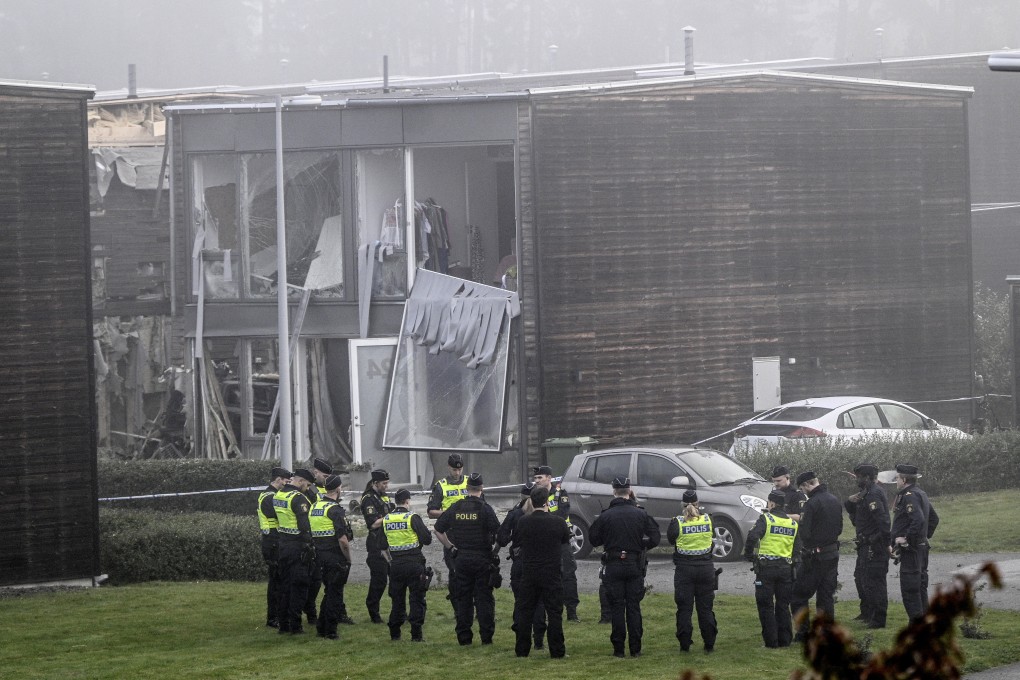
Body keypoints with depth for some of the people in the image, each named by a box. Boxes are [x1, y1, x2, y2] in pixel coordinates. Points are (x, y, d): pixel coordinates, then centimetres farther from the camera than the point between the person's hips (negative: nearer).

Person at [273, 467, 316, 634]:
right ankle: (295, 625, -2)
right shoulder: (298, 498, -17)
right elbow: (305, 525, -21)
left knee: (284, 584, 14)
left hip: (283, 544, 8)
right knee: (298, 586, -2)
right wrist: (309, 546, -17)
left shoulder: (277, 495, 10)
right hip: (298, 546, -8)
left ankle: (283, 624, 17)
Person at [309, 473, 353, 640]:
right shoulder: (335, 509, -16)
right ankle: (330, 631, 2)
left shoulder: (314, 507, 10)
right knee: (335, 594, 0)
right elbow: (343, 539, -21)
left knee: (329, 592, 19)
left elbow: (310, 533, 15)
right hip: (336, 556, -7)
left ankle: (321, 628, 20)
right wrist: (348, 558, -9)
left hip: (320, 556, 7)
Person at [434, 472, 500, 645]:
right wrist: (495, 550, 2)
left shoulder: (455, 508, 3)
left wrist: (451, 547, 14)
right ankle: (486, 636, 0)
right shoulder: (485, 508, -10)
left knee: (462, 599, 8)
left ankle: (464, 637, 9)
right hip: (482, 558, -3)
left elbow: (438, 530, 8)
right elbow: (497, 533, -15)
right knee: (484, 598, 2)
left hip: (461, 558, 3)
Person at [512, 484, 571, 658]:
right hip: (552, 574, -1)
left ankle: (522, 650, 11)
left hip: (528, 574, 1)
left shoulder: (523, 521, -7)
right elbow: (566, 540, 10)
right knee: (554, 613, 3)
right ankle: (557, 650, 2)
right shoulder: (558, 522, -8)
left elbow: (515, 543, 5)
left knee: (524, 613, 10)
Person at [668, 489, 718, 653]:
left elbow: (670, 539, 2)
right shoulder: (707, 519, -4)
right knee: (705, 608, 9)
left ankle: (684, 644, 3)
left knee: (684, 609, 4)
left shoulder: (677, 522, -10)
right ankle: (709, 644, 10)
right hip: (705, 568, 2)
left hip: (684, 568, -2)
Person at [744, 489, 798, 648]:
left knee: (765, 605, 2)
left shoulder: (766, 519, -8)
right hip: (786, 568, 5)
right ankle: (785, 640, 14)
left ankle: (771, 641, 1)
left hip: (766, 568, -5)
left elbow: (752, 537, -20)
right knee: (783, 606, 13)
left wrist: (749, 555, -6)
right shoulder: (793, 523, 9)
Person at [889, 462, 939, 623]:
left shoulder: (909, 496, -17)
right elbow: (934, 518, 25)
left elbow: (919, 520, -29)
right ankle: (924, 620, 19)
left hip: (910, 549, -10)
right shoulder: (921, 494, 15)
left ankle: (916, 620, -9)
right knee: (920, 585, 14)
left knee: (909, 587, -8)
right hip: (922, 547, 10)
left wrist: (907, 539, -22)